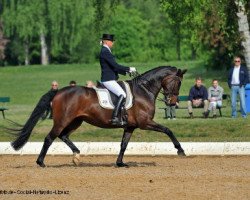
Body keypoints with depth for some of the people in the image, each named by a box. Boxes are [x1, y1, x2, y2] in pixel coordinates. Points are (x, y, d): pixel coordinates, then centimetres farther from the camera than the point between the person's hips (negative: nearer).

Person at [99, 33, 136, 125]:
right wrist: (129, 69, -10)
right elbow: (115, 65, -19)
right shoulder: (105, 52, -14)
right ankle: (114, 118, -27)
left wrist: (126, 71, 16)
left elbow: (113, 67, 22)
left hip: (109, 80, 11)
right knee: (122, 95, -22)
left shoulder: (105, 51, 18)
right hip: (108, 80, -11)